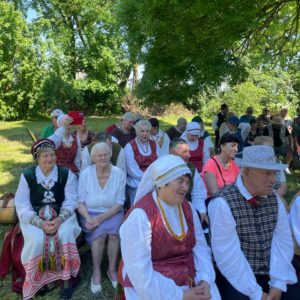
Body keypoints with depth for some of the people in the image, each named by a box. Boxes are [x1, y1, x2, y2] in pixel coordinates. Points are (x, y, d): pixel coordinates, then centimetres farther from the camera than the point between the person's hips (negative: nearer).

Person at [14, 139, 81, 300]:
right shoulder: (27, 176, -4)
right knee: (37, 240, -30)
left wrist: (59, 220, -24)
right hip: (34, 218, 0)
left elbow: (71, 201, -5)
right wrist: (41, 223, -21)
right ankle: (35, 280, -5)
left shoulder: (66, 174, -3)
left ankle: (66, 279, -12)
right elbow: (22, 206, -7)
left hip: (61, 216, 0)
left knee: (65, 234, -30)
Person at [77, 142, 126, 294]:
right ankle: (96, 272, -7)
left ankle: (112, 269, -6)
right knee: (100, 233, -29)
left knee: (114, 232, -29)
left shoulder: (119, 174, -7)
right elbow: (80, 202, -3)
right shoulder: (85, 174, -5)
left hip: (112, 213, 0)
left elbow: (119, 203, -8)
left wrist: (101, 217, -20)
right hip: (90, 214, 0)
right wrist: (88, 218, -21)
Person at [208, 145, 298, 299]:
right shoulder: (223, 203, -18)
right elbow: (228, 255, -19)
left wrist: (278, 283, -10)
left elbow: (283, 242, 0)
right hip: (236, 279, -5)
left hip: (271, 274, 5)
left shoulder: (274, 199, 2)